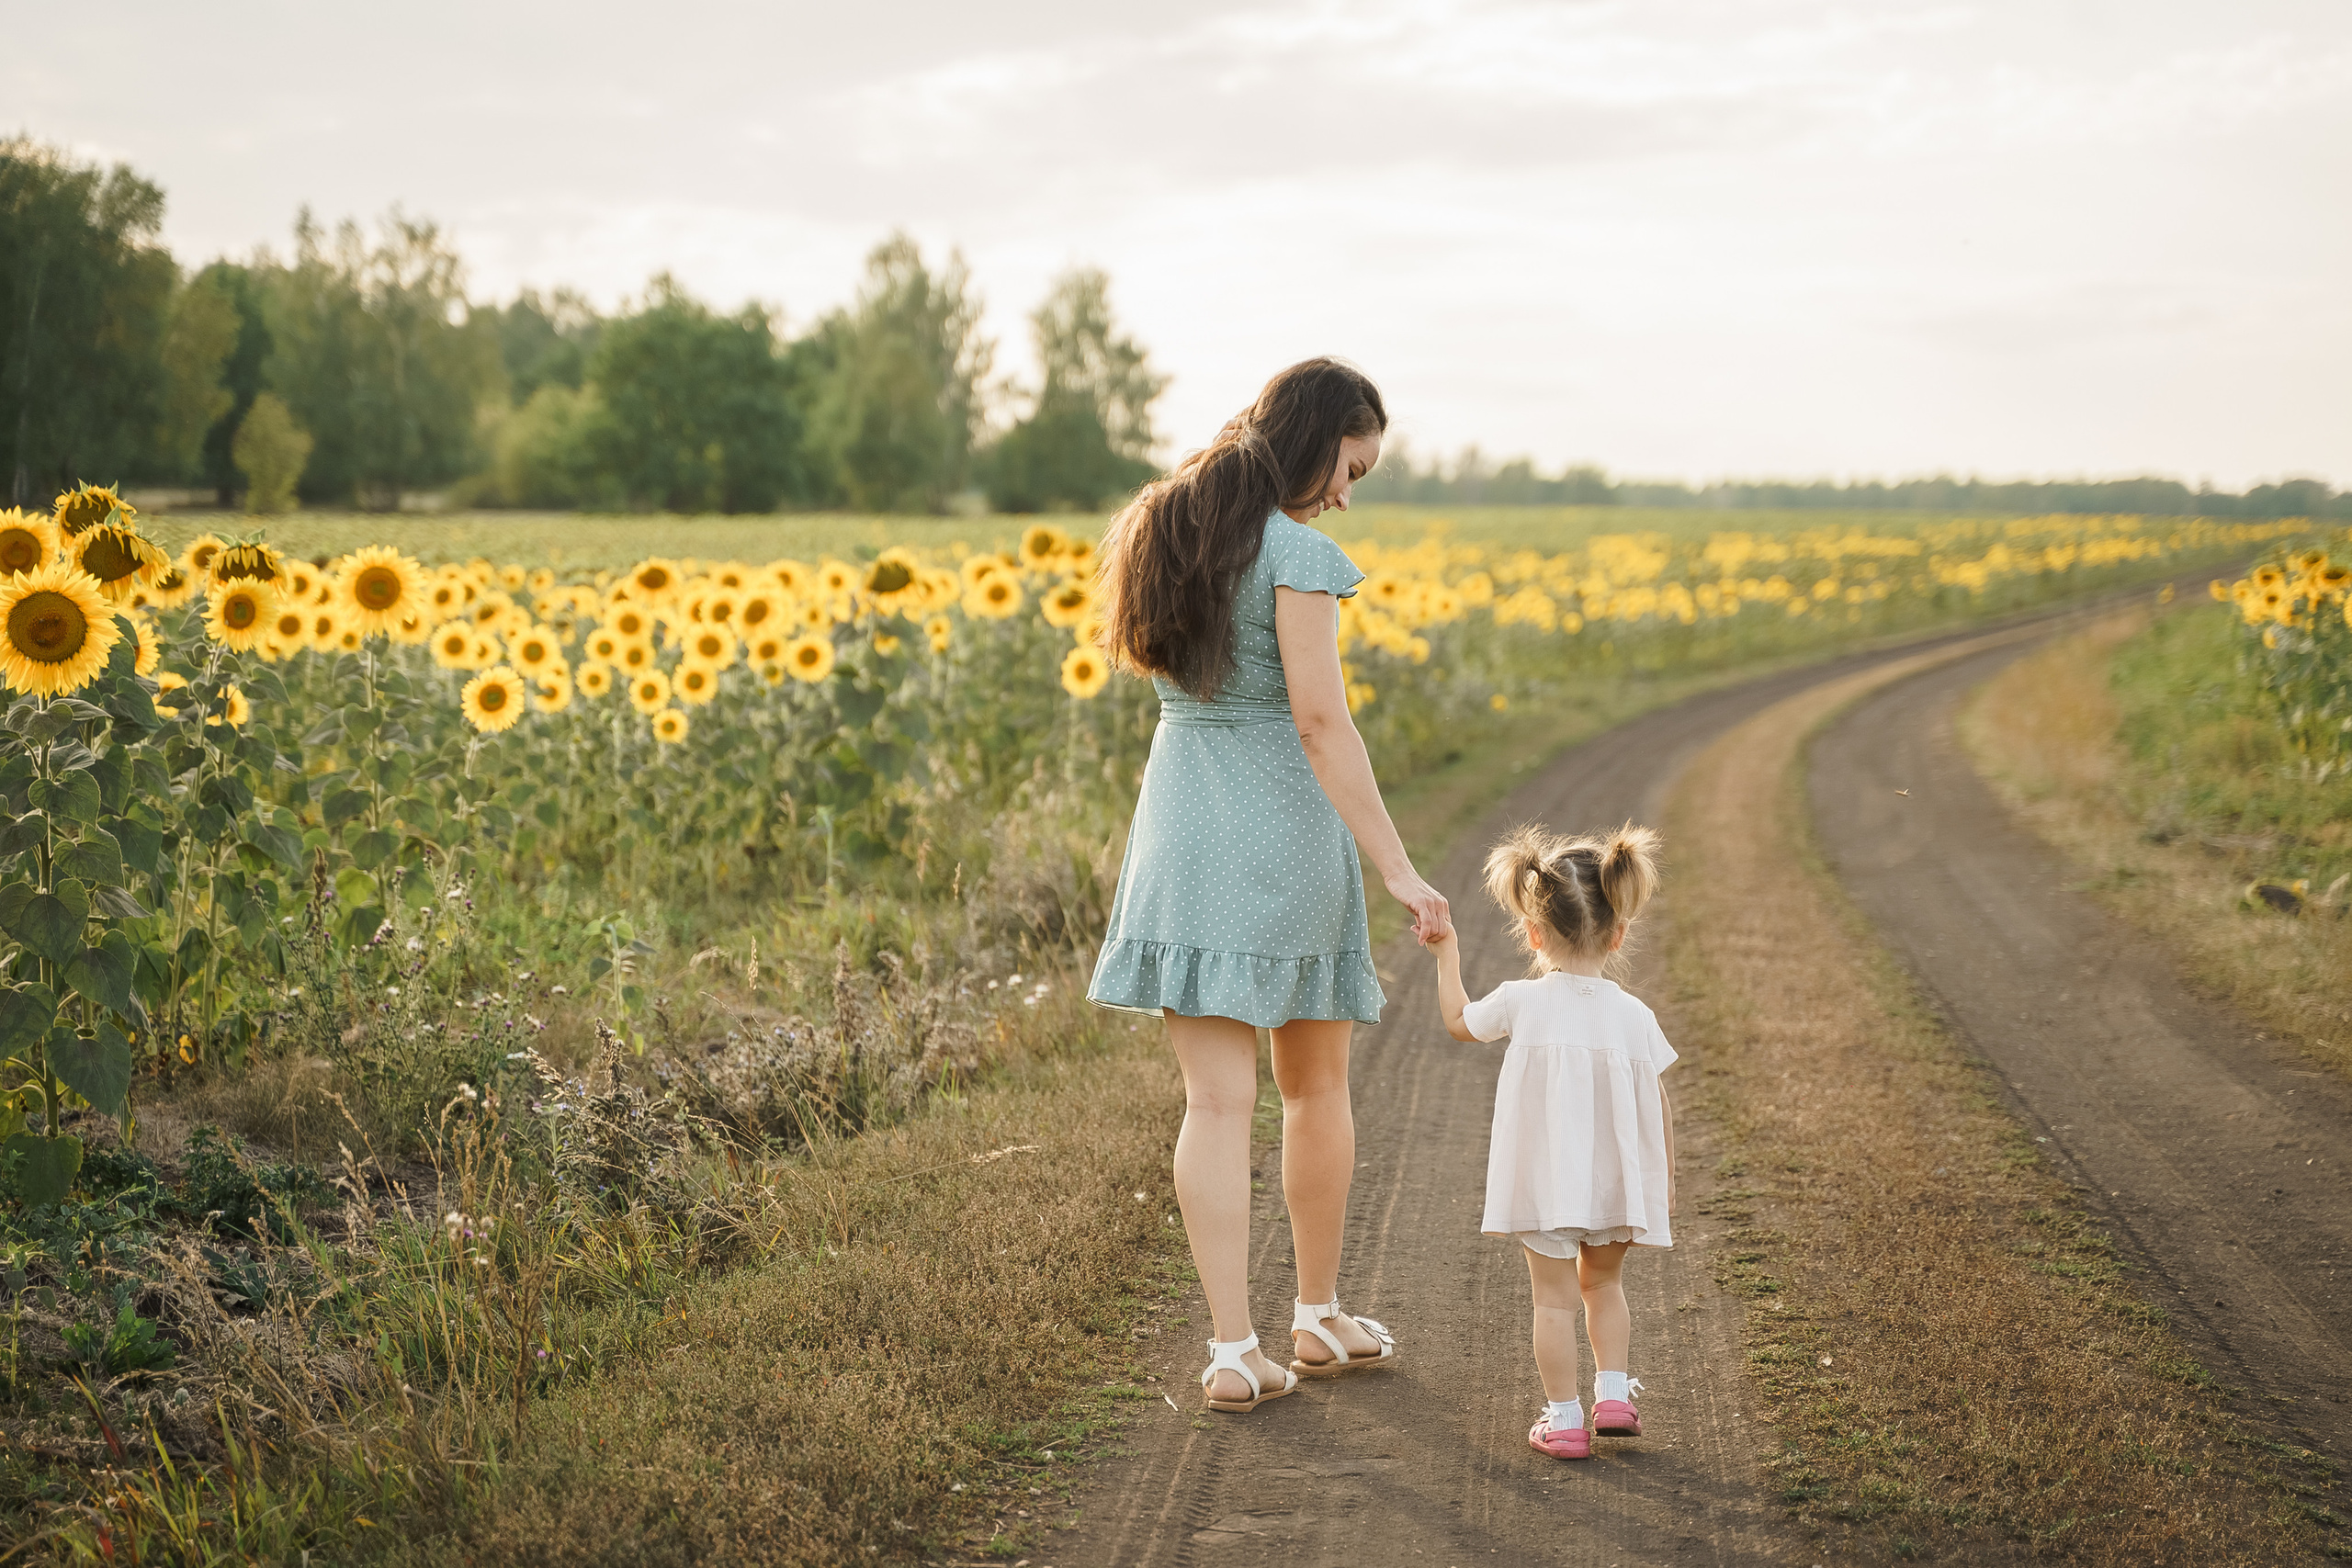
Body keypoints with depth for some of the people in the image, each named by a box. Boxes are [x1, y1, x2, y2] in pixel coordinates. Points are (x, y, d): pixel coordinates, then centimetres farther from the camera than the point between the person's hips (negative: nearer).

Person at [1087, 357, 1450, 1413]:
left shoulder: (1168, 530, 7)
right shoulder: (1295, 553, -14)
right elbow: (1321, 721, -19)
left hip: (1181, 830, 5)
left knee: (1217, 1100, 1)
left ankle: (1234, 1351, -3)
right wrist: (1397, 868, -19)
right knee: (1316, 1084, 15)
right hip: (1285, 834, -5)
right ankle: (1318, 1318, 28)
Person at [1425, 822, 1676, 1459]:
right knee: (1602, 1284, 23)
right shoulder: (1633, 1015, -5)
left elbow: (1458, 1021, 12)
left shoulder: (1520, 1002, -8)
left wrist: (1447, 954, 25)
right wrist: (1664, 1180, 12)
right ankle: (1613, 1392, 16)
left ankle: (1564, 1418, 5)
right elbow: (1657, 1107, 0)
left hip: (1543, 1182, -2)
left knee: (1555, 1296, 5)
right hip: (1615, 1182, 2)